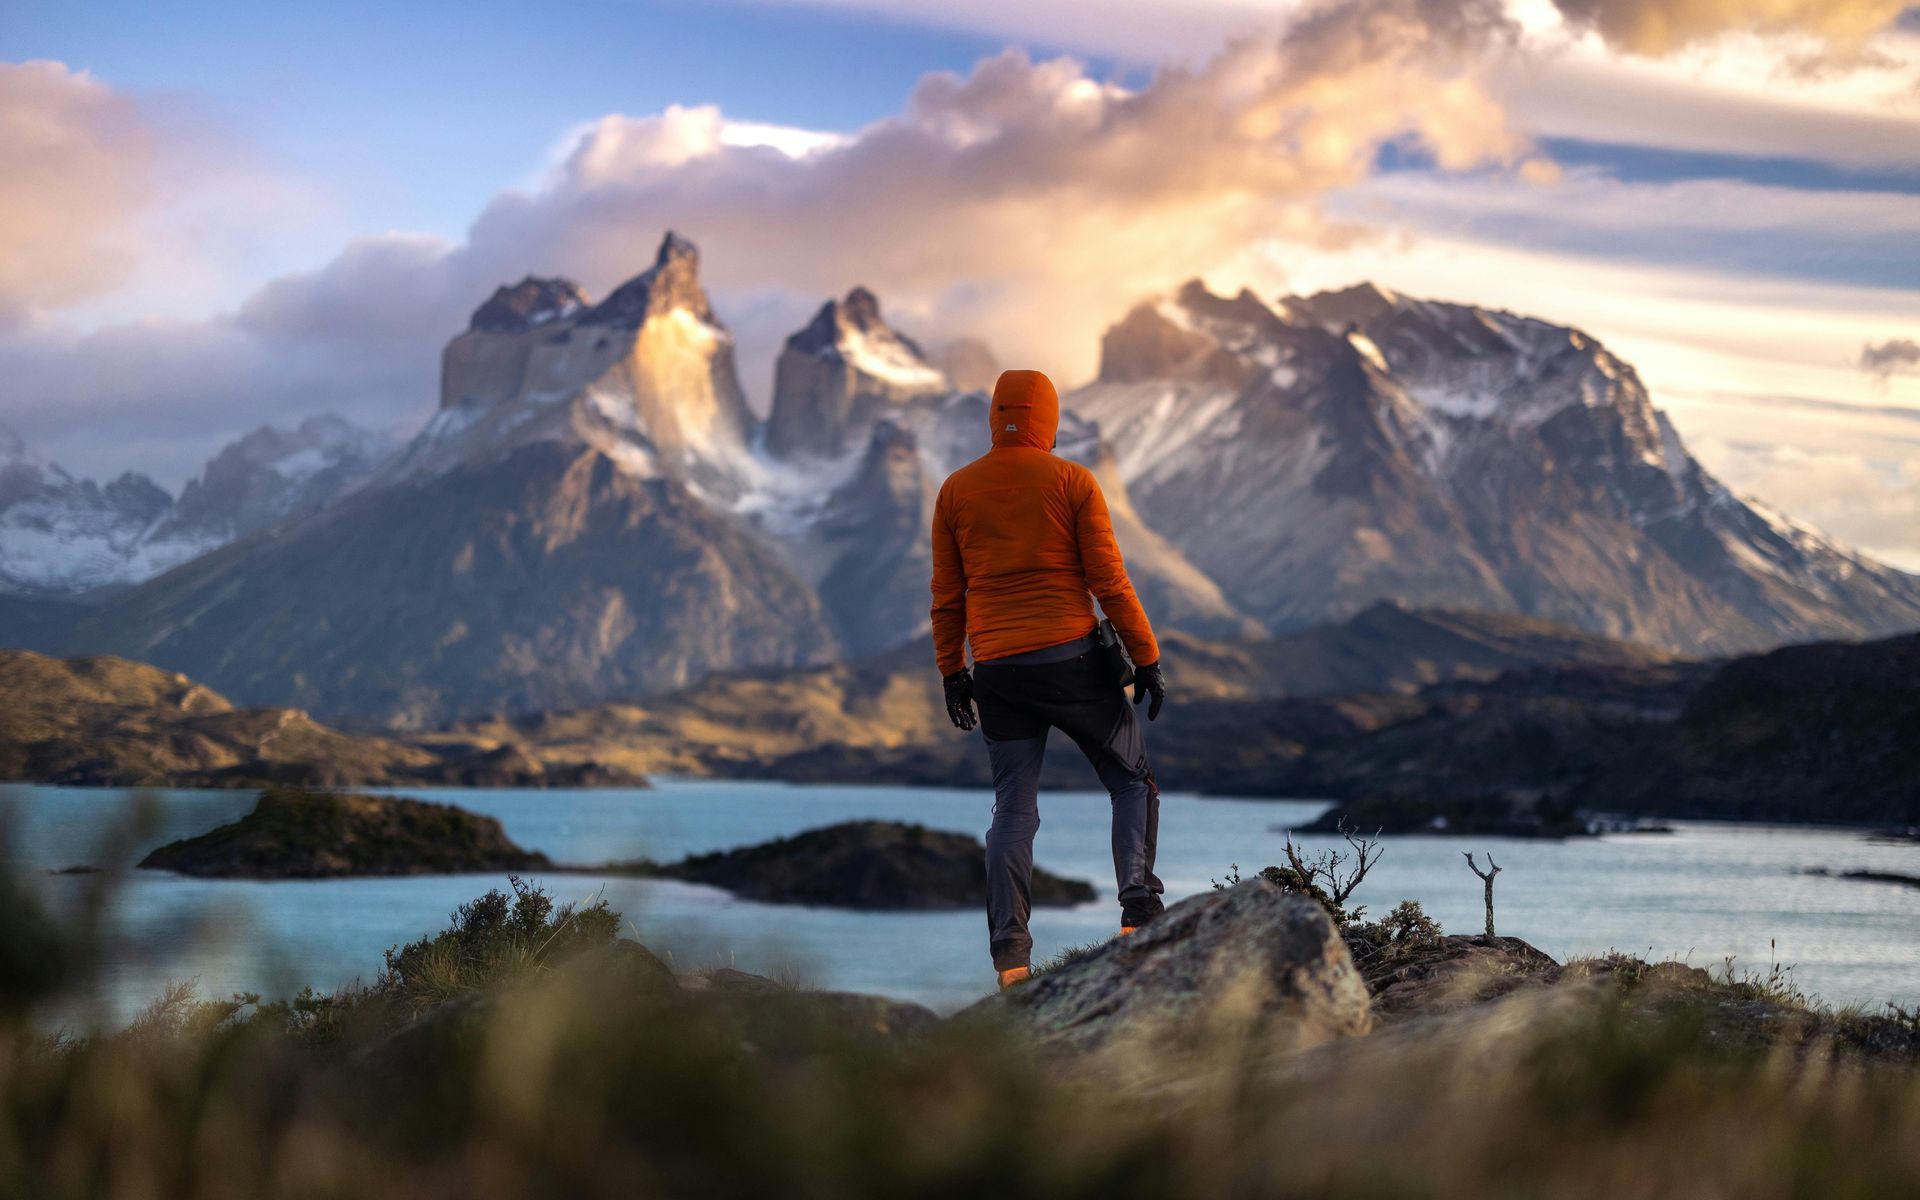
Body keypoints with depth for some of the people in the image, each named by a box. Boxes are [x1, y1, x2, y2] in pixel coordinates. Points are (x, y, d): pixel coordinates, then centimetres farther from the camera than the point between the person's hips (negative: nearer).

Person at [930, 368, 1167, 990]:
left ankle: (1009, 955, -2)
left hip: (996, 671, 3)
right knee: (1133, 783, 11)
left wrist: (952, 672, 17)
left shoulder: (956, 490, 7)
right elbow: (1109, 581, -5)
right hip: (1073, 659, -3)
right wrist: (1147, 658, 1)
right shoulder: (1073, 482, -2)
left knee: (1013, 810, 7)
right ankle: (1139, 912, -7)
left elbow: (947, 594, 9)